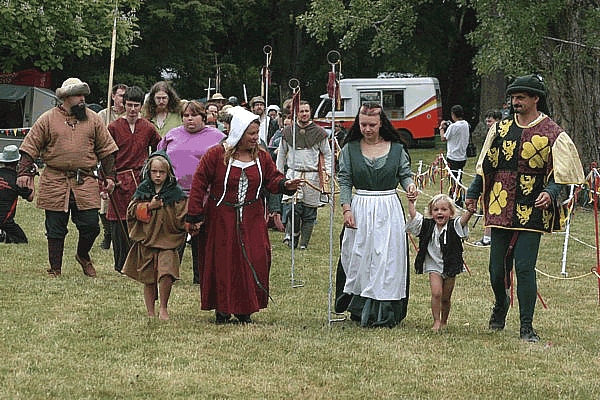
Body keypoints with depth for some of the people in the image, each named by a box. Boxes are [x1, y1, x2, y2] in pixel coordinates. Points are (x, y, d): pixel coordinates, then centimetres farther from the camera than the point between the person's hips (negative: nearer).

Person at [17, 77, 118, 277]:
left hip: (85, 183, 1)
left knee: (90, 225, -3)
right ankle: (55, 268, 15)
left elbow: (106, 149, 14)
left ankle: (83, 256, 26)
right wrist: (24, 172, -6)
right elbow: (30, 147, 3)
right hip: (55, 183, -1)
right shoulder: (48, 119, 2)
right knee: (55, 229, 3)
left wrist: (109, 176, 8)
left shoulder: (93, 119, 8)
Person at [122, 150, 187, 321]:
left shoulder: (176, 193, 1)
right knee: (148, 278, 7)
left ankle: (163, 308, 0)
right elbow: (132, 211, 2)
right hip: (146, 239, 3)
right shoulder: (142, 190, 8)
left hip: (167, 240, -2)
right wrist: (149, 206, -9)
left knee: (166, 274, -19)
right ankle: (150, 312, 19)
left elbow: (180, 217, -1)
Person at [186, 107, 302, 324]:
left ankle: (245, 310, 9)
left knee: (254, 261, -3)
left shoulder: (261, 157, 4)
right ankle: (222, 310, 15)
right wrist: (195, 217, -7)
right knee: (222, 263, 2)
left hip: (251, 219, 3)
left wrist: (284, 184, -15)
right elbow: (199, 185, -6)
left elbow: (272, 179, 10)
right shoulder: (216, 155, -8)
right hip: (221, 219, -3)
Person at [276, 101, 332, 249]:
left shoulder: (319, 132, 5)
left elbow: (327, 154, 13)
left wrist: (327, 171, 2)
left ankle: (304, 243, 8)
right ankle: (292, 235, 0)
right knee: (293, 206, -18)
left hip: (312, 175, 0)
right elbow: (281, 154, 19)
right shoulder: (288, 132, 8)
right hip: (293, 174, 0)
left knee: (309, 212, 1)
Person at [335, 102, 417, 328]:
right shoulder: (350, 149, 5)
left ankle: (384, 314, 2)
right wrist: (347, 209, -7)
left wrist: (410, 185, -13)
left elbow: (405, 174, 10)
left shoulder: (396, 149, 5)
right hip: (360, 209, 0)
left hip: (389, 210, 0)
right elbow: (344, 181, 4)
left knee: (387, 260, -3)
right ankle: (359, 310, 12)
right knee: (358, 259, 1)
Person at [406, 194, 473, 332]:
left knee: (446, 298, 9)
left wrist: (470, 211, -43)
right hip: (434, 267, 1)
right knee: (436, 293, -16)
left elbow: (463, 220, -26)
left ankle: (444, 322, 28)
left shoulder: (453, 226, -8)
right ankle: (436, 321, -4)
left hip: (450, 267, -1)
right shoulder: (427, 226, 0)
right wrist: (411, 203, -9)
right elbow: (414, 216, 1)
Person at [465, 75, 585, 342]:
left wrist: (550, 192, -19)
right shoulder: (501, 128, 11)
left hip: (531, 211, -4)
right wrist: (473, 193, 16)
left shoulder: (552, 134, -1)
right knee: (497, 269, 6)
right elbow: (486, 164, 19)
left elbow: (559, 174, -1)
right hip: (501, 207, 4)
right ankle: (501, 304, 36)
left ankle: (526, 327, -1)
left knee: (524, 268, -10)